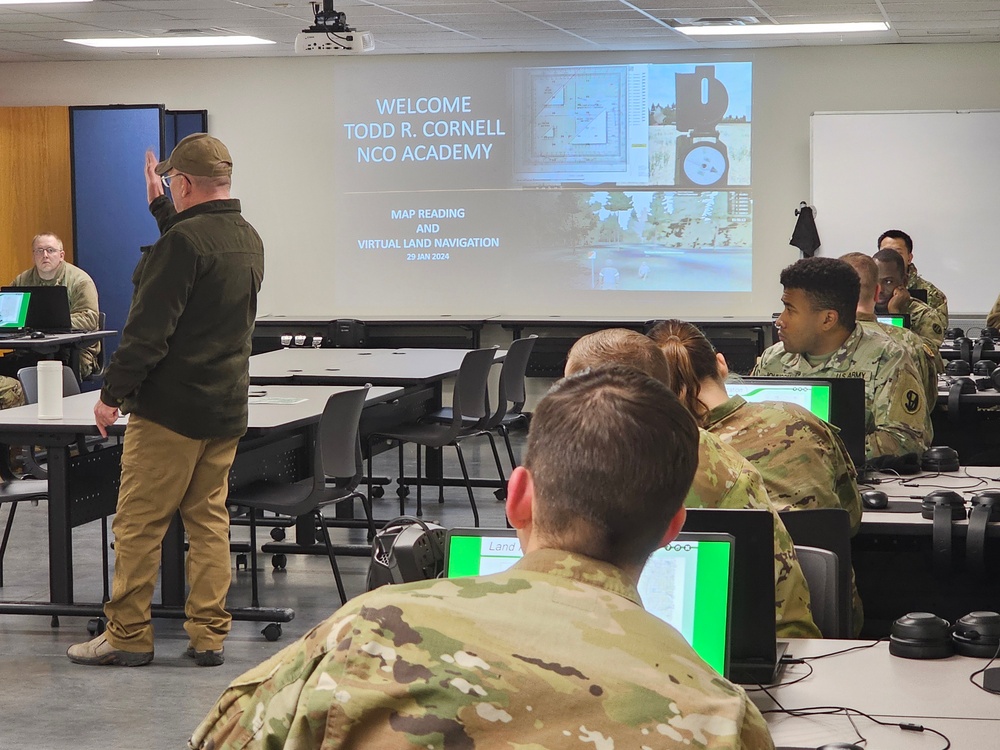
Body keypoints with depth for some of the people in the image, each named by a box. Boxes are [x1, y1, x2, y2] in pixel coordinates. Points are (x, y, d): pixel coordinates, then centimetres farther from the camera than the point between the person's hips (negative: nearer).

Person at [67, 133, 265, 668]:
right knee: (209, 519, 11)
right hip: (226, 407, 8)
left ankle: (128, 636, 6)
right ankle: (208, 635, 12)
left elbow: (148, 329, -18)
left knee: (139, 522, 0)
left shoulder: (183, 240, -16)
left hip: (172, 406, -8)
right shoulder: (248, 239, 10)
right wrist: (162, 209, 34)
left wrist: (112, 393, -11)